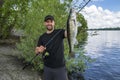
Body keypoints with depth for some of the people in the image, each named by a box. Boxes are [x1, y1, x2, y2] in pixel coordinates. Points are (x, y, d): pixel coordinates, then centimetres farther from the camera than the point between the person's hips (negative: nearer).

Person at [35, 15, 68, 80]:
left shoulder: (59, 32, -4)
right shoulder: (42, 37, 5)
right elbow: (36, 51, 7)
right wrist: (39, 50, -16)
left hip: (60, 67, -2)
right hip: (47, 67, 3)